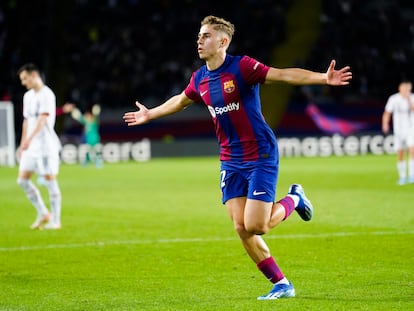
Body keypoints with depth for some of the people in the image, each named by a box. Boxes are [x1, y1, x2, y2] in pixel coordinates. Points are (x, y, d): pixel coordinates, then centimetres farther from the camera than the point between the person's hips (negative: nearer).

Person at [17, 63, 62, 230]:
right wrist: (22, 145, 19)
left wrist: (30, 139, -33)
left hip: (46, 145, -8)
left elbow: (43, 119, -22)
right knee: (23, 180, 4)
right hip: (30, 146, 8)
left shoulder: (47, 95, -11)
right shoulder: (28, 96, 15)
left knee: (50, 181, -4)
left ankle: (55, 220, 1)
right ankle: (43, 214, 14)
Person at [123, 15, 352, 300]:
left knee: (255, 226, -14)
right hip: (231, 160, 6)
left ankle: (294, 199, 17)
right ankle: (281, 284, 8)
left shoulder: (242, 66, -15)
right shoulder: (199, 80, 6)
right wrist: (150, 114, 41)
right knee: (241, 228, -3)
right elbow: (180, 101, 27)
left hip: (261, 156, -6)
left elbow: (285, 74, -22)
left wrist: (324, 78, -34)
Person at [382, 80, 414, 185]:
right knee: (400, 154, 3)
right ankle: (402, 177, 17)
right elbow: (387, 112, 0)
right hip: (399, 130, 1)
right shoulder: (393, 99, -3)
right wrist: (385, 124, -15)